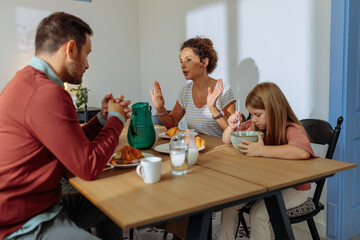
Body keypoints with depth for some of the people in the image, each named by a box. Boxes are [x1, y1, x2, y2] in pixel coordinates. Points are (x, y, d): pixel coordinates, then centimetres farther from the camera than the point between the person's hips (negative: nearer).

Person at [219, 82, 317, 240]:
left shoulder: (292, 130, -20)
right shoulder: (254, 125, 1)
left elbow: (303, 151, -44)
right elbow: (226, 141, 13)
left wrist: (261, 151, -40)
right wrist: (231, 126, -10)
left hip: (293, 188, -6)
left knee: (259, 212, -27)